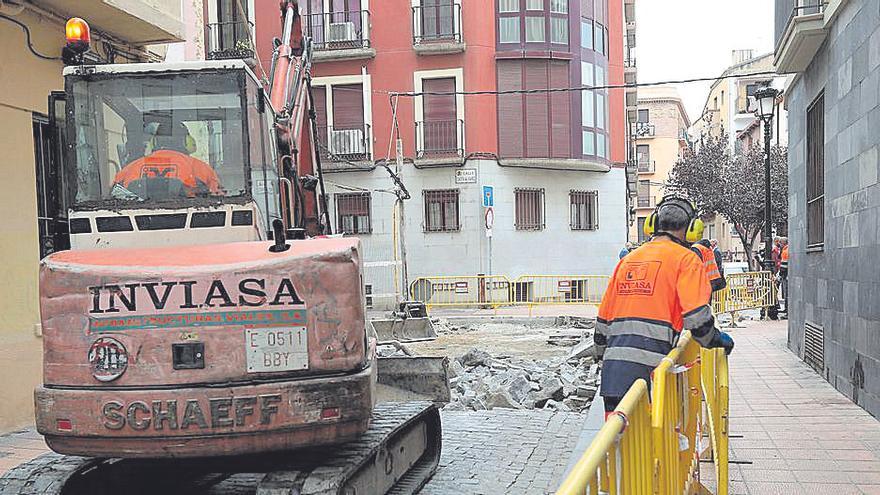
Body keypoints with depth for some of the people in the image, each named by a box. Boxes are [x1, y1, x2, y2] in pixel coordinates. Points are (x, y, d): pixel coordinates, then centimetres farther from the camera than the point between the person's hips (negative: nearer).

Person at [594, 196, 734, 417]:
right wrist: (715, 339, 13)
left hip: (613, 365, 6)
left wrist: (601, 353, 34)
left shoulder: (627, 260, 20)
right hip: (650, 364, -6)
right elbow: (697, 316, -7)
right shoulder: (686, 259, 2)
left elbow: (603, 317, 23)